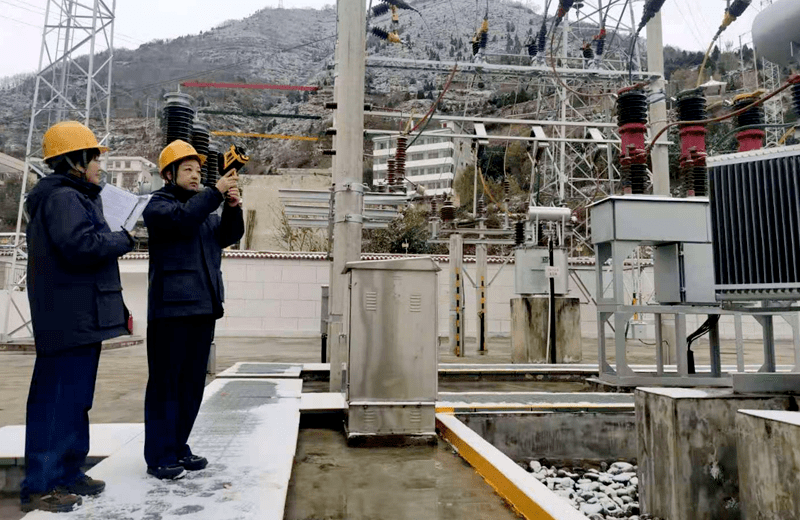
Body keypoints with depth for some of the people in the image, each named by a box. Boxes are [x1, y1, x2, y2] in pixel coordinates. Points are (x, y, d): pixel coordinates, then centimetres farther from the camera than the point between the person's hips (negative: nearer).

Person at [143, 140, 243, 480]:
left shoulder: (205, 206, 22)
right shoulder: (159, 204, 0)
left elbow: (229, 236, 8)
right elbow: (182, 219, -22)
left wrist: (233, 207, -8)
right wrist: (216, 192, -19)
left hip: (203, 306, 7)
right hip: (171, 307, -7)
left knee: (193, 382, 11)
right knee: (166, 382, -3)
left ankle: (178, 447, 22)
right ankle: (159, 456, 4)